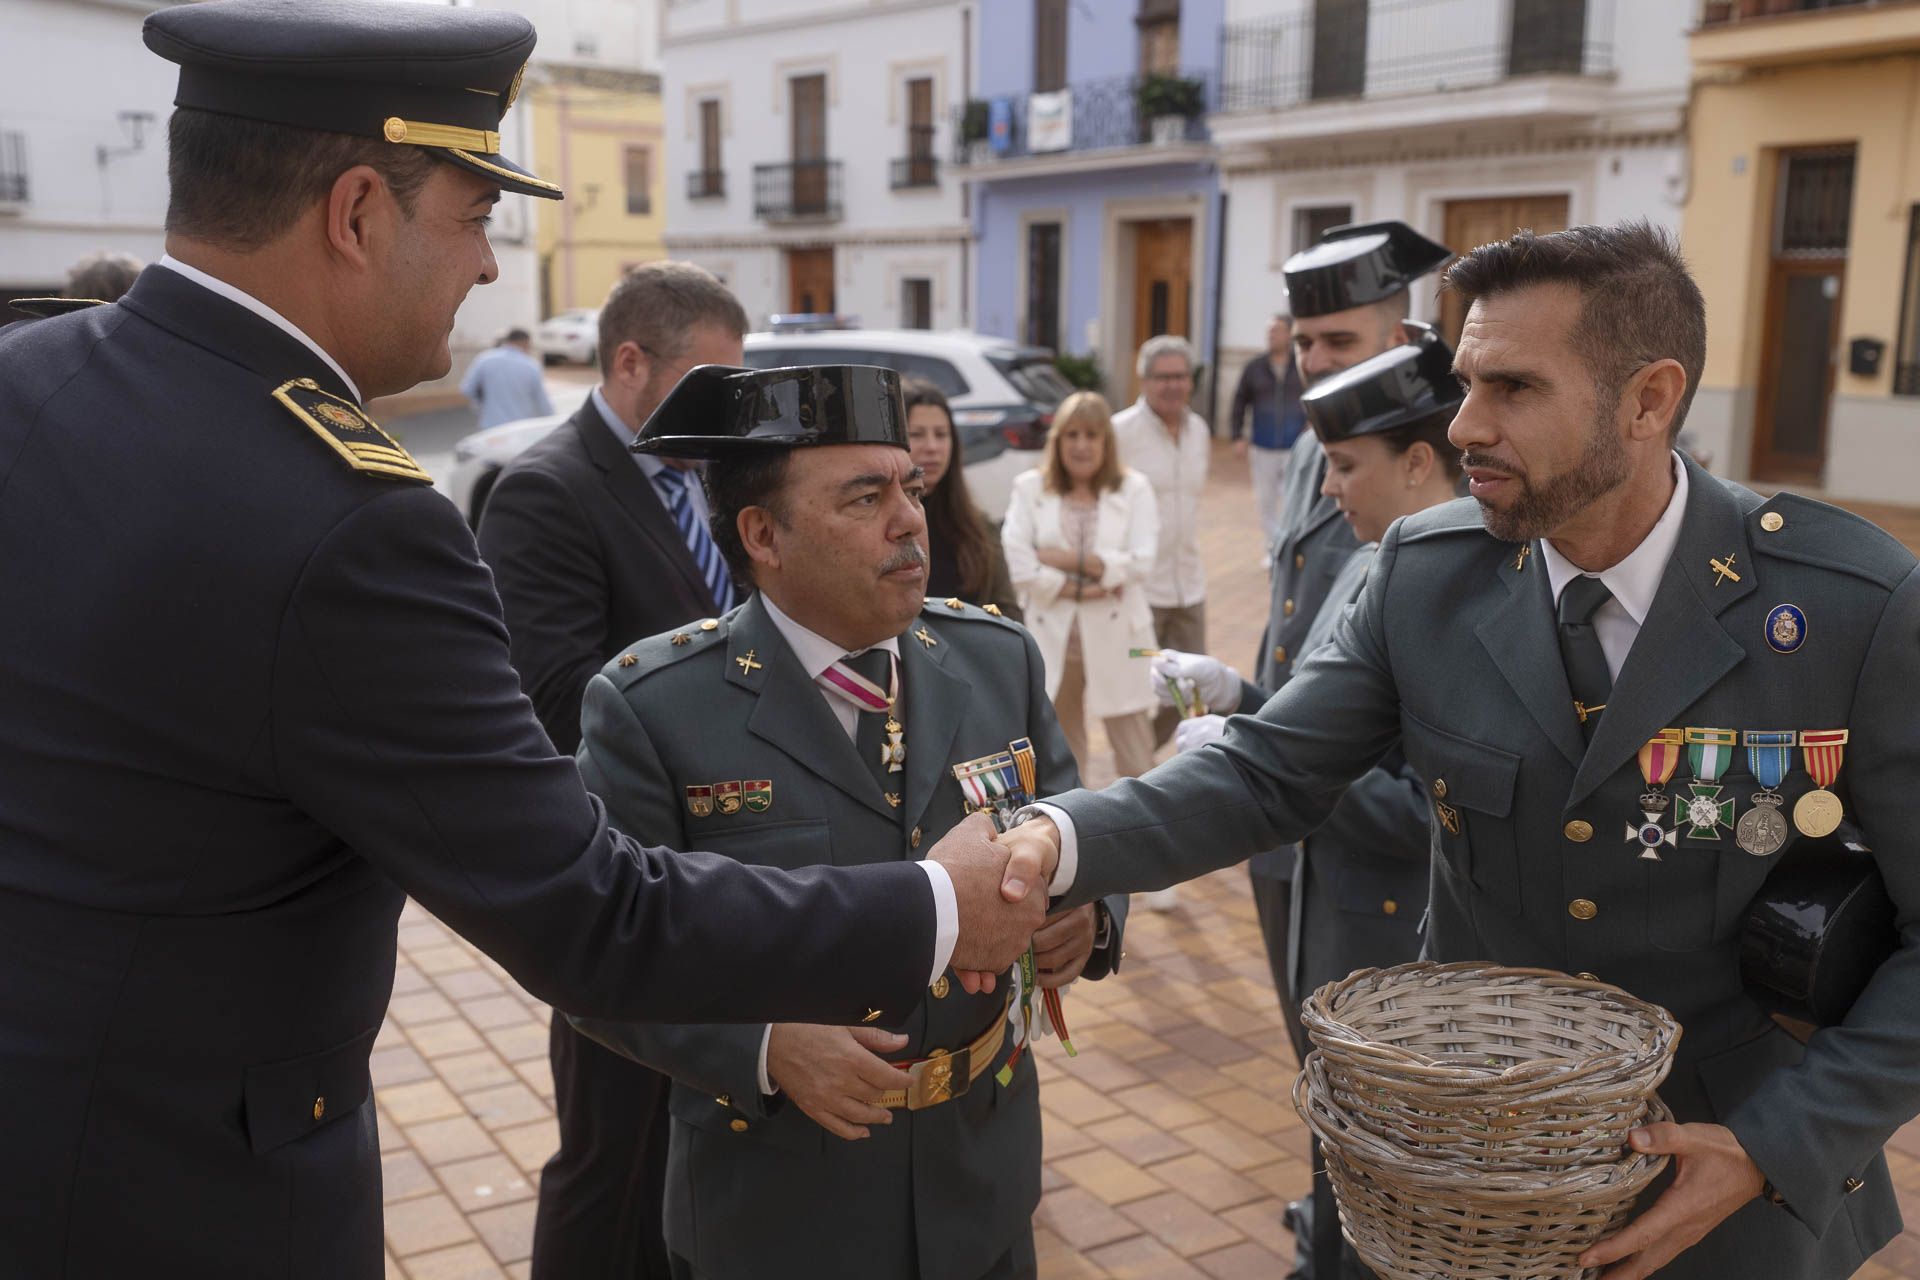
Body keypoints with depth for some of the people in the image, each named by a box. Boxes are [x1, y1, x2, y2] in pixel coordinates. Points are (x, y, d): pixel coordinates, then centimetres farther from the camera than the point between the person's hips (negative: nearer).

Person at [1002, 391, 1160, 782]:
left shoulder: (1133, 488, 1)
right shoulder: (1030, 487, 3)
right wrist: (1076, 590, -15)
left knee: (1136, 751, 2)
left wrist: (1069, 560, -14)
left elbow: (1141, 561, -12)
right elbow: (1016, 561, -10)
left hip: (1116, 638, -1)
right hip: (1052, 638, 2)